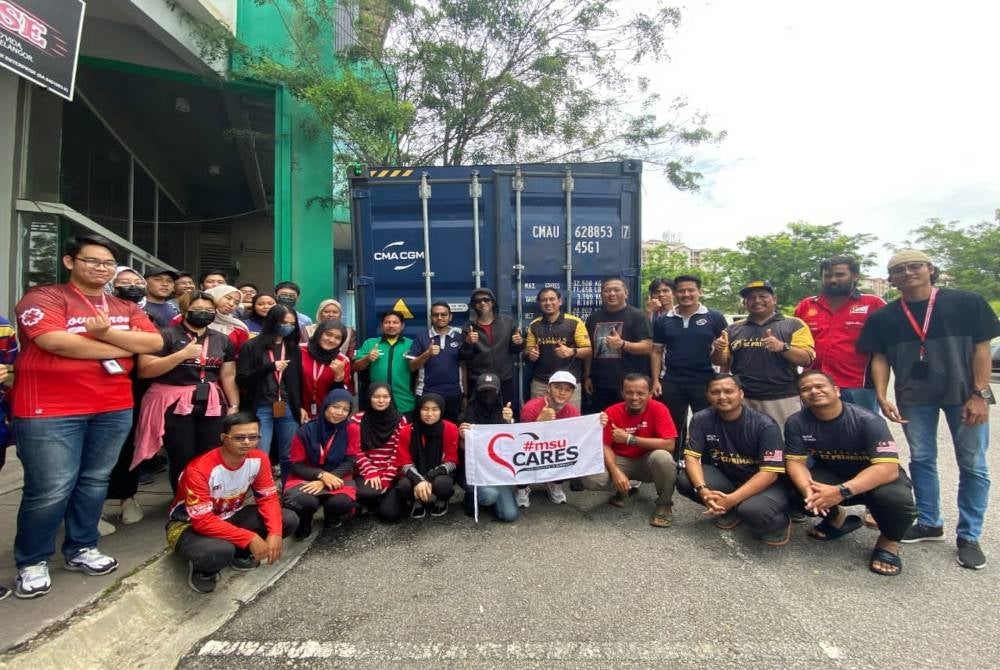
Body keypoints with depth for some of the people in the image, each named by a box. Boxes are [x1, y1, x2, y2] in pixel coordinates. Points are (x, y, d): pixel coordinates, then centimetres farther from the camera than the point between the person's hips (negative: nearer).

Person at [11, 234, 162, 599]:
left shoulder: (126, 308, 13)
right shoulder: (43, 298, -4)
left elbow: (155, 342, 1)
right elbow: (54, 341, -20)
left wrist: (107, 332, -14)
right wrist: (124, 347, -11)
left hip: (114, 408, 5)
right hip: (50, 410, -5)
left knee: (95, 482, 13)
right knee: (51, 489, 0)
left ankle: (81, 548, 29)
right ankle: (31, 563, 20)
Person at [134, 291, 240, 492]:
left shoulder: (222, 340, 12)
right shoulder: (167, 335, -3)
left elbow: (229, 376, 11)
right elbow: (144, 370, -11)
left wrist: (234, 406, 5)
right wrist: (182, 354, -19)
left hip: (212, 405, 4)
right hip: (174, 406, -4)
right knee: (183, 461, 1)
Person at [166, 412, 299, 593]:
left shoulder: (259, 459, -16)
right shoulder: (199, 470, -31)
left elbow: (268, 498, -9)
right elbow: (203, 521, -31)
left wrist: (275, 533, -26)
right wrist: (249, 538, -33)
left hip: (230, 516, 5)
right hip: (189, 524, -5)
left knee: (289, 520, -14)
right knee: (219, 551, -39)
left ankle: (239, 552, 7)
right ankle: (202, 569, -2)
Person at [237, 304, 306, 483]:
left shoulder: (293, 348, 12)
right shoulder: (252, 347, 1)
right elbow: (241, 380, -5)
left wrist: (300, 406, 8)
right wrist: (271, 367, -14)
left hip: (288, 408, 3)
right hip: (261, 409, -3)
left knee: (289, 457, 7)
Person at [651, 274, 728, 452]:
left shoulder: (715, 318, 0)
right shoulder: (662, 320, 6)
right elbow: (657, 352, 8)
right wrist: (656, 380, 1)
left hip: (705, 382, -2)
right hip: (671, 383, 2)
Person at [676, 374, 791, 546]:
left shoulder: (765, 425, -19)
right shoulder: (701, 419, -11)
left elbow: (769, 472, -22)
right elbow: (691, 456, -14)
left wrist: (732, 499, -34)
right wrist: (703, 489, -35)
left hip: (763, 484, -3)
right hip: (724, 476, 4)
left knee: (752, 510, -37)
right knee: (684, 480, -24)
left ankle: (779, 521, 1)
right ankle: (729, 510, 2)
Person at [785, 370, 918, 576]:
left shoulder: (867, 421, -25)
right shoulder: (796, 423, -15)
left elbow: (888, 468, -33)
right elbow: (795, 461, -16)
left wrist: (842, 491, -46)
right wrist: (807, 489, -39)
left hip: (877, 479, -3)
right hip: (831, 477, 3)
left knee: (896, 498, -35)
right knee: (795, 487, -26)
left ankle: (889, 541, 1)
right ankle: (837, 519, 10)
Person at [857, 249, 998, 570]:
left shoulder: (967, 302, -3)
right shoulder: (883, 317, 2)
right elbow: (880, 358, 2)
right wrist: (882, 397, -9)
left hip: (964, 394, -1)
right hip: (914, 398, 2)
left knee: (973, 465, 5)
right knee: (921, 460, 11)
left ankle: (969, 536, 19)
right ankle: (929, 523, 27)